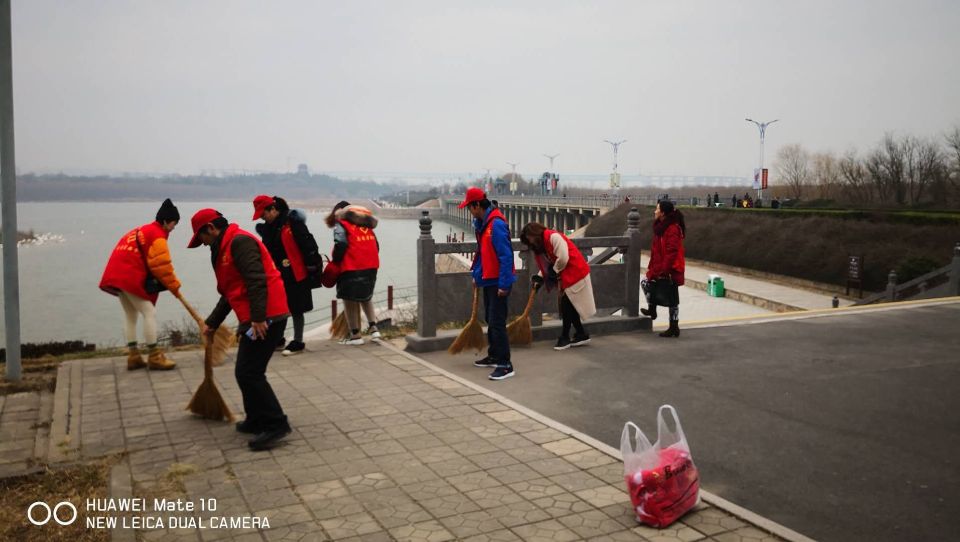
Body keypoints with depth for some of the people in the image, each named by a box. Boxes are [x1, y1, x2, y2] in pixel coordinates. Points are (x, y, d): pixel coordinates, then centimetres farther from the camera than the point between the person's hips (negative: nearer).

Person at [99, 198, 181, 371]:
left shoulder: (141, 231, 23)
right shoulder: (157, 234, -7)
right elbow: (162, 265, -14)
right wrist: (174, 286, -3)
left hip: (117, 275, 10)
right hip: (131, 278, -10)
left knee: (131, 316, 14)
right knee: (150, 313, -6)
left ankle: (133, 357, 17)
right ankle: (154, 357, -6)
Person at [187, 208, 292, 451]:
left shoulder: (240, 241, -11)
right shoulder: (225, 248, 23)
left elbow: (257, 280, -23)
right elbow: (230, 293, 30)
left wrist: (258, 318, -27)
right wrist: (212, 323, 31)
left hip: (266, 318, -11)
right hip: (254, 319, 11)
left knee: (248, 373, -10)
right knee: (247, 372, 17)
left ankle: (275, 424, -5)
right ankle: (257, 420, 27)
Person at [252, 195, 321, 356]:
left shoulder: (292, 222, -14)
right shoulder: (267, 228, 10)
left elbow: (307, 245, -17)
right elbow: (267, 252, 18)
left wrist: (313, 265, -19)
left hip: (296, 274, -7)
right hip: (277, 275, 7)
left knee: (295, 309, 2)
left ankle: (298, 342, 13)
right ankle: (278, 339, 27)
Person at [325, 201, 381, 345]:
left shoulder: (341, 224, 0)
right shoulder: (366, 225, 18)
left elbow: (340, 245, -13)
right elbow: (376, 245, 14)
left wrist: (334, 262, -1)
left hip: (351, 268, -6)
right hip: (371, 267, 6)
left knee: (349, 300, 4)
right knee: (366, 296, 23)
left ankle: (355, 335, 5)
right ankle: (373, 327, 11)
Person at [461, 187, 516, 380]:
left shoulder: (496, 224, -21)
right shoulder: (481, 223, 10)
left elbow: (506, 256, -24)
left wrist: (504, 284, -23)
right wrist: (476, 275, 18)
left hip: (498, 282, -10)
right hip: (487, 280, 10)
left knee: (497, 323, -9)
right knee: (490, 321, 18)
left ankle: (505, 365, -4)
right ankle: (493, 356, 31)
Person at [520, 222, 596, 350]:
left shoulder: (553, 237, -20)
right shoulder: (541, 245, 11)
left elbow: (563, 259, -24)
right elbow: (547, 265, 13)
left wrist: (555, 271, -10)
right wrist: (539, 278, -2)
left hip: (575, 273, -10)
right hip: (566, 277, 10)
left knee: (566, 306, -4)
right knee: (568, 306, 11)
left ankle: (565, 337, 6)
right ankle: (581, 335, 21)